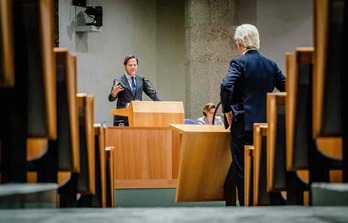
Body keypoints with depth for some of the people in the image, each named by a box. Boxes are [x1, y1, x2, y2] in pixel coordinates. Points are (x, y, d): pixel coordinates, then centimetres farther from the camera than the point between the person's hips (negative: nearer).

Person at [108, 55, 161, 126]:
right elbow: (111, 99, -5)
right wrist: (113, 93, -30)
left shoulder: (141, 80, 12)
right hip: (122, 119, -3)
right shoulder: (119, 81, 0)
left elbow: (151, 92, 4)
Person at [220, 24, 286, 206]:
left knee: (242, 169, 0)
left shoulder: (238, 62, -8)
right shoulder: (271, 64, 9)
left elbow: (226, 86, -22)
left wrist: (227, 110, -9)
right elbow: (286, 88, 9)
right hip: (266, 123, 6)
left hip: (243, 123, -5)